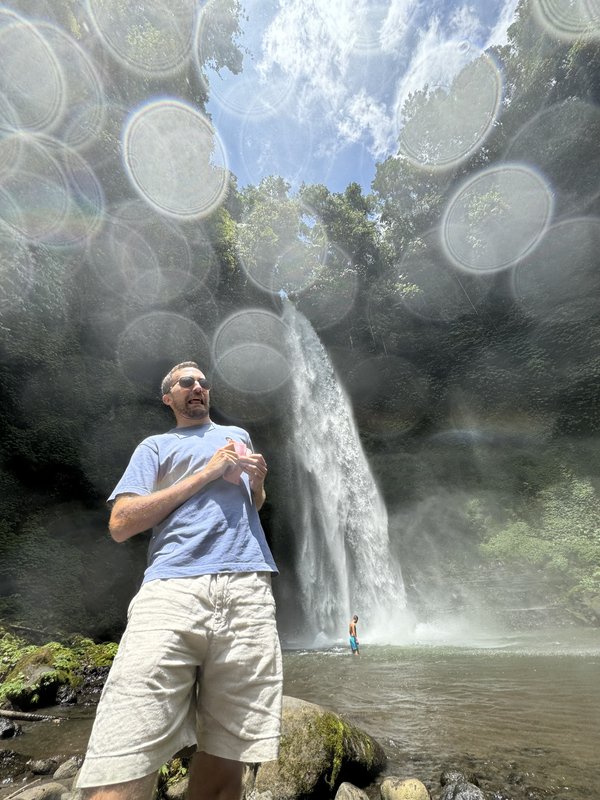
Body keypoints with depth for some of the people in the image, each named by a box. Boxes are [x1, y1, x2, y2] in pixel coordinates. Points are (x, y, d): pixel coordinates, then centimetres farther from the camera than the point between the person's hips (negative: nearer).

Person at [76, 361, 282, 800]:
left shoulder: (237, 434, 28)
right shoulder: (155, 446, 17)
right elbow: (121, 524, 3)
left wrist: (257, 477, 10)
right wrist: (208, 471, -1)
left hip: (248, 588, 3)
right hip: (172, 588, -2)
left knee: (227, 756, 2)